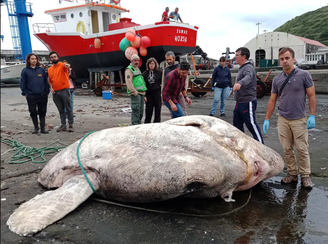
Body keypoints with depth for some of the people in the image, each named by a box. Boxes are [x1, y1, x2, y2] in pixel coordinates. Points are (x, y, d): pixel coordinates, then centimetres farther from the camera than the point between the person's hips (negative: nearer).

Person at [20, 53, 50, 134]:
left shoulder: (41, 70, 8)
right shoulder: (25, 71, 4)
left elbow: (46, 81, 9)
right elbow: (23, 83, 4)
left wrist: (47, 92, 3)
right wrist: (25, 93, -3)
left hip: (42, 95, 1)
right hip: (31, 96, -1)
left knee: (42, 112, 5)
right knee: (33, 112, 5)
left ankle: (43, 128, 11)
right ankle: (36, 127, 19)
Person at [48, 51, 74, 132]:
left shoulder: (62, 65, -3)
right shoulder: (50, 69, 14)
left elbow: (66, 66, -28)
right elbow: (50, 81, 22)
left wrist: (67, 65, -52)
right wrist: (51, 88, 4)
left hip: (64, 90, -6)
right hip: (55, 92, 6)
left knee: (68, 108, 0)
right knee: (61, 110, 10)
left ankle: (71, 125, 5)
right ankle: (63, 125, 16)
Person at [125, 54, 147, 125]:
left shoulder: (137, 69, 24)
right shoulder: (129, 69, -6)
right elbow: (129, 82, -17)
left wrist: (144, 92, 21)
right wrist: (134, 91, -21)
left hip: (141, 92, 9)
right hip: (135, 93, -9)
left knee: (141, 111, 13)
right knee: (136, 110, -10)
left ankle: (139, 124, 22)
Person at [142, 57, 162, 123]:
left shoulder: (159, 72, 3)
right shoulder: (145, 73, 7)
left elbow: (162, 83, 4)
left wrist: (162, 94, -3)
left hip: (157, 94, -1)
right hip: (148, 94, 1)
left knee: (157, 110, 3)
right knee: (148, 111, 2)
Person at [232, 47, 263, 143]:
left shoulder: (248, 68, -18)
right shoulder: (242, 68, 15)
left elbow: (248, 77, -41)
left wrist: (239, 83, -59)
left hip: (247, 102, -10)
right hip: (240, 103, 10)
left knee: (251, 125, -4)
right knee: (237, 124, 14)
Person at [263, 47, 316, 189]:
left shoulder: (304, 75, -5)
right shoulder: (277, 79, 5)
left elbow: (311, 96, -4)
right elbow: (272, 100, 9)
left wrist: (312, 116, -11)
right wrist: (267, 119, 6)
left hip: (299, 120, -3)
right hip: (283, 120, 3)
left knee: (302, 149, 3)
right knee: (287, 149, 9)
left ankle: (305, 176, 15)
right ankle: (292, 174, 21)